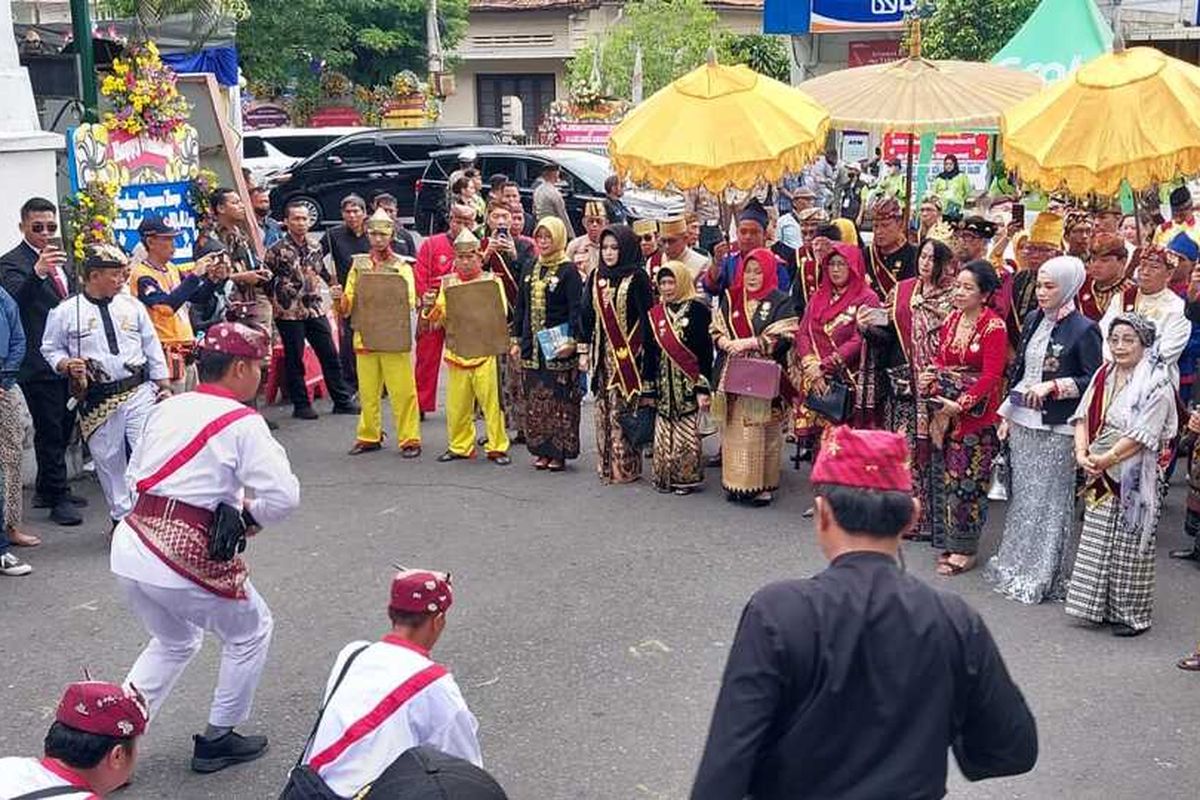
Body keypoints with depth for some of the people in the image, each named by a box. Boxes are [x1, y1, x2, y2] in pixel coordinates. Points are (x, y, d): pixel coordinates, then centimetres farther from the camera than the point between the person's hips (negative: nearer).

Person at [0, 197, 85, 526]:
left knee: (63, 427, 16)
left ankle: (47, 489, 29)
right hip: (39, 362, -8)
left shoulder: (60, 258, 14)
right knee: (49, 430, -2)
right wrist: (38, 273, -44)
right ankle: (57, 498, 6)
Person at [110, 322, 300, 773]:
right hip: (186, 558, -7)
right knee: (250, 633, 19)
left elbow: (136, 474, 17)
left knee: (173, 642, 29)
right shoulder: (243, 423, -10)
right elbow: (284, 497, -16)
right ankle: (217, 740, 25)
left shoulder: (166, 409, 10)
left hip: (131, 545, 7)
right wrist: (249, 515, 4)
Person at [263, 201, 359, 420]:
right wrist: (275, 303, -6)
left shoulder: (315, 246, 7)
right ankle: (301, 405, 13)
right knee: (294, 360, 4)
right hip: (289, 313, -5)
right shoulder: (277, 250, -10)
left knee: (330, 355, 7)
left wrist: (334, 285, 14)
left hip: (316, 310, 5)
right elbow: (266, 281, -6)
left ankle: (342, 400, 16)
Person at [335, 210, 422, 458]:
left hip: (394, 335, -3)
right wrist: (341, 300, -12)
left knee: (403, 391, -4)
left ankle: (409, 439, 2)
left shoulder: (402, 266, 3)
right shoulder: (358, 264, 12)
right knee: (367, 391, 8)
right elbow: (348, 304, 10)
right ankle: (369, 437, 20)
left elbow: (409, 301, -9)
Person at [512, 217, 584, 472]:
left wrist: (573, 341, -19)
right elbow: (520, 307, 18)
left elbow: (576, 310, -10)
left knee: (560, 399, -3)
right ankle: (541, 450, 16)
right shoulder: (530, 271, 14)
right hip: (532, 348, 6)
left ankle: (559, 452, 3)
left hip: (558, 348, -6)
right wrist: (516, 340, 14)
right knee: (535, 400, 8)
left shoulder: (569, 272, -5)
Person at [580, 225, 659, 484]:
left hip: (628, 354, -5)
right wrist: (585, 348, 8)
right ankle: (606, 465, 15)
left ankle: (626, 466, 4)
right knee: (604, 409, 8)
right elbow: (587, 315, 13)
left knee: (626, 409, -4)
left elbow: (646, 317, -9)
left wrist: (646, 354, -14)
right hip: (603, 353, 6)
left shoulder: (636, 278, -6)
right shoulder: (596, 277, 10)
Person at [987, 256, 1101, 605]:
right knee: (1022, 495, 13)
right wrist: (1007, 415, 15)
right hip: (1022, 423, 6)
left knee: (1049, 500, 1)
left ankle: (1042, 577, 10)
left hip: (1056, 430, -6)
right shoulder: (1033, 320, 10)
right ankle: (1015, 564, 24)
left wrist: (1053, 385, -18)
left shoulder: (1083, 330, -10)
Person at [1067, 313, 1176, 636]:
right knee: (1096, 542, 11)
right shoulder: (1104, 374, 8)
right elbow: (1084, 416, 4)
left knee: (1130, 546, 2)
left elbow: (1142, 435, -18)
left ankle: (1132, 615, 13)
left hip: (1135, 478, -6)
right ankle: (1099, 607, 23)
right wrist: (1082, 453, -11)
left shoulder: (1157, 384, -12)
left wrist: (1105, 459, -17)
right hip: (1101, 477, 6)